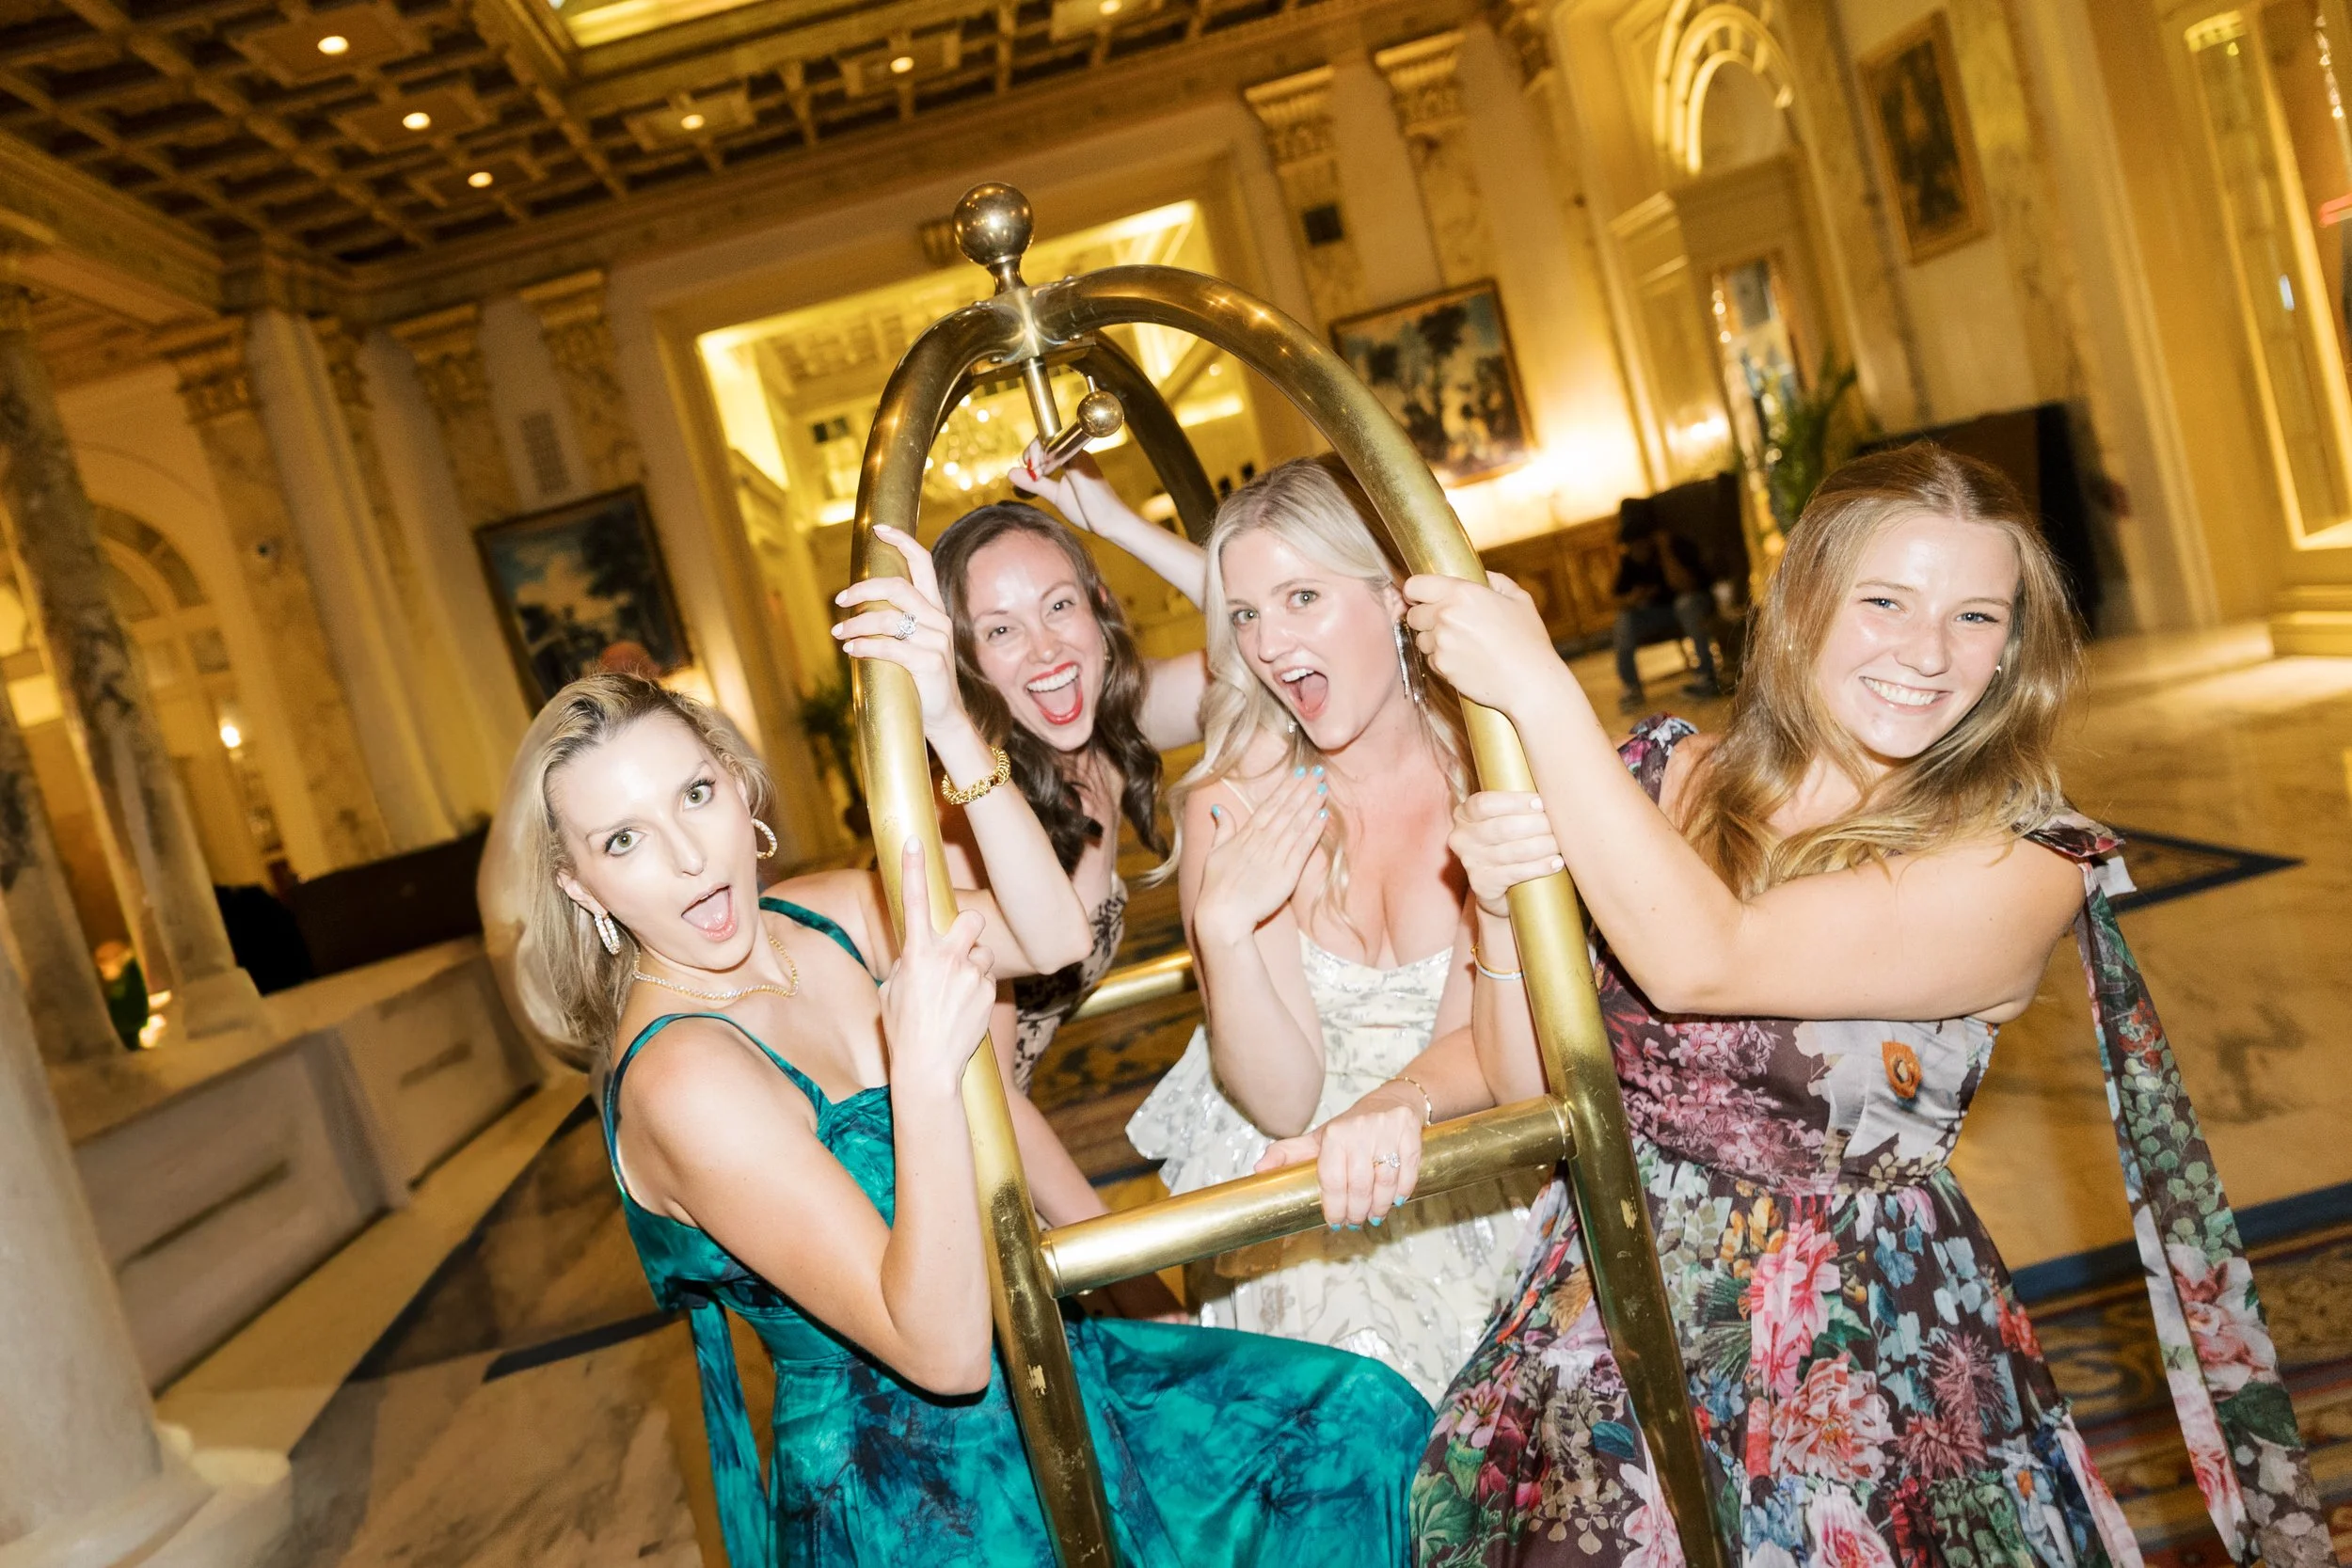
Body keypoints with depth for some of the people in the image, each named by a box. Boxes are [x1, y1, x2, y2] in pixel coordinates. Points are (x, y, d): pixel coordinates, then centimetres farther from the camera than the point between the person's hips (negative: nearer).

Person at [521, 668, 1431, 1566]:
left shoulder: (821, 915, -3)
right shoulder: (682, 1078, -27)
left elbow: (1051, 937, -14)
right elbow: (944, 1353, -29)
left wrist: (949, 728, -23)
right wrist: (924, 1071, -40)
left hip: (1032, 1368, 8)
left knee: (1364, 1415, 7)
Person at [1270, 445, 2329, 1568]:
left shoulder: (2020, 865, -10)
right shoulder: (1665, 777, 1)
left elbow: (1703, 961, -24)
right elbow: (1535, 1088, 1)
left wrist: (1535, 686, -22)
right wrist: (1505, 913, -18)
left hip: (1852, 1358, -2)